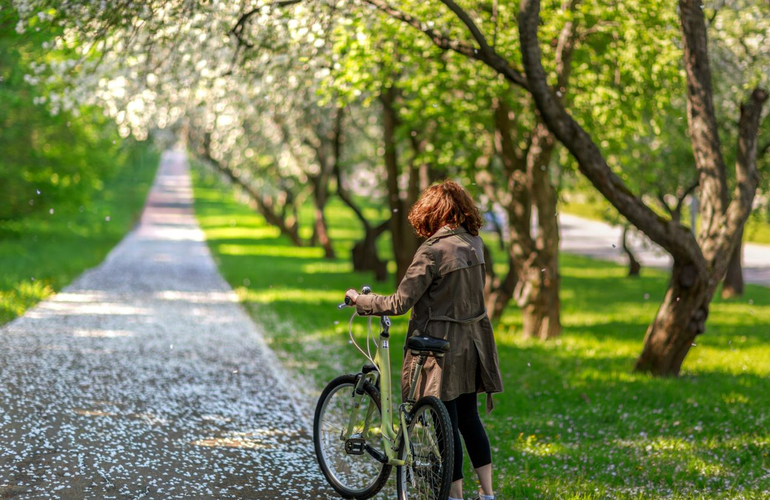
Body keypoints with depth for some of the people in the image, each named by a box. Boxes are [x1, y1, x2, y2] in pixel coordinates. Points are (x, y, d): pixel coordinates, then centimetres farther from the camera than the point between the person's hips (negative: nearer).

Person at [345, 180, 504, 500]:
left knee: (446, 425, 2)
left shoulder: (432, 251, -18)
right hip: (472, 345, 7)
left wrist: (359, 300, -6)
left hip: (441, 346, -7)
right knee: (469, 418, 17)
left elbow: (399, 304, -19)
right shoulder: (475, 244, 2)